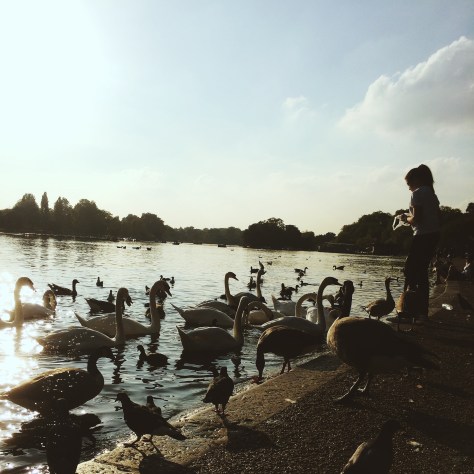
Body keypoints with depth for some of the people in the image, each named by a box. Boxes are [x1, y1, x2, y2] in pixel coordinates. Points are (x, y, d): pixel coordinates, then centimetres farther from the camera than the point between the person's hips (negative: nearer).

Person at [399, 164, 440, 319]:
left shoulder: (417, 193, -10)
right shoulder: (431, 193, 17)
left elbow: (416, 218, -19)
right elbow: (436, 216, 18)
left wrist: (406, 219, 1)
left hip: (423, 236, -9)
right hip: (434, 235, 9)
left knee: (410, 271, -5)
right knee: (421, 272, 13)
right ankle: (422, 310, 16)